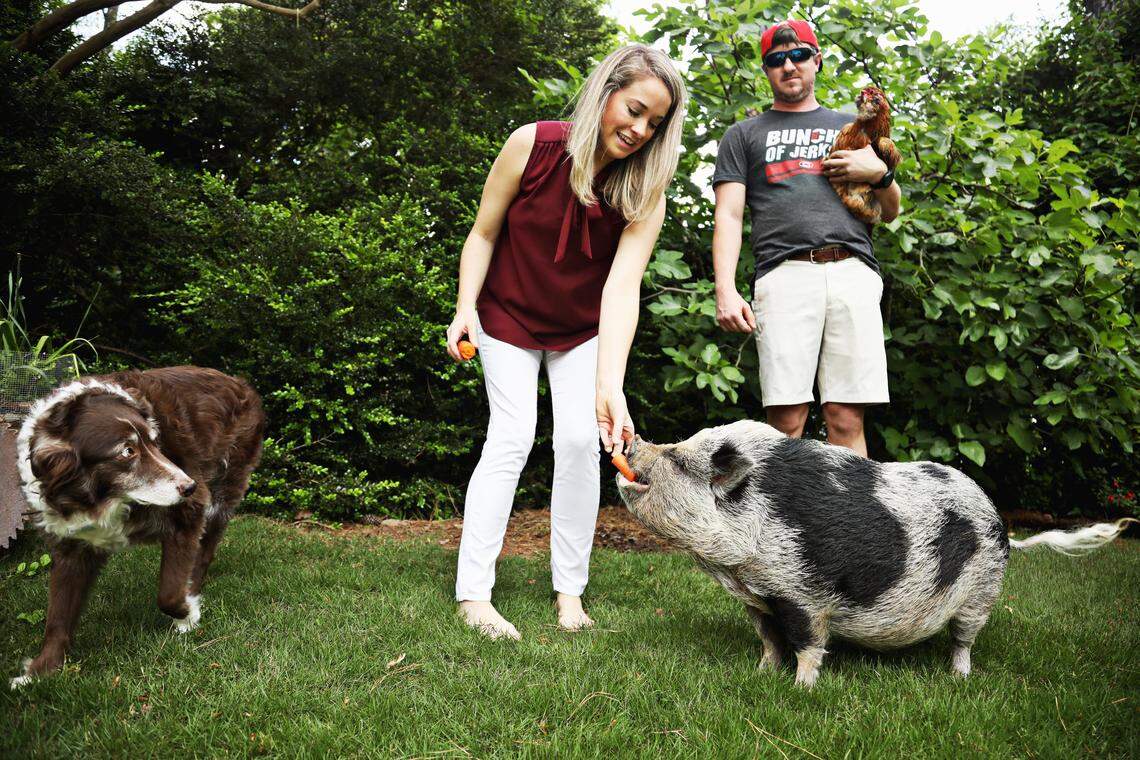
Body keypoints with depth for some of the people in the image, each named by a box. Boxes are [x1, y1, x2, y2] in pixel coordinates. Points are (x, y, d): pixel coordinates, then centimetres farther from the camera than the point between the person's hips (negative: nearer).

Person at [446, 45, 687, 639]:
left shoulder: (644, 191, -19)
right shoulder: (532, 145, -22)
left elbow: (623, 287, -31)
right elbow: (483, 234, -10)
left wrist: (610, 385, -43)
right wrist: (466, 307, -23)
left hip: (583, 330, 2)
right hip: (509, 317, -2)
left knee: (580, 441, -8)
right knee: (512, 438, -11)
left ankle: (570, 590, 5)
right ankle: (473, 594, -8)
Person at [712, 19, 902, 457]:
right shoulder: (744, 135, 22)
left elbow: (891, 212, 28)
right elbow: (729, 215, 9)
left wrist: (879, 173, 4)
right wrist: (725, 290, -6)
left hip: (853, 272, 2)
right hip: (786, 273, -2)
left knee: (847, 420, -7)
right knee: (786, 420, -13)